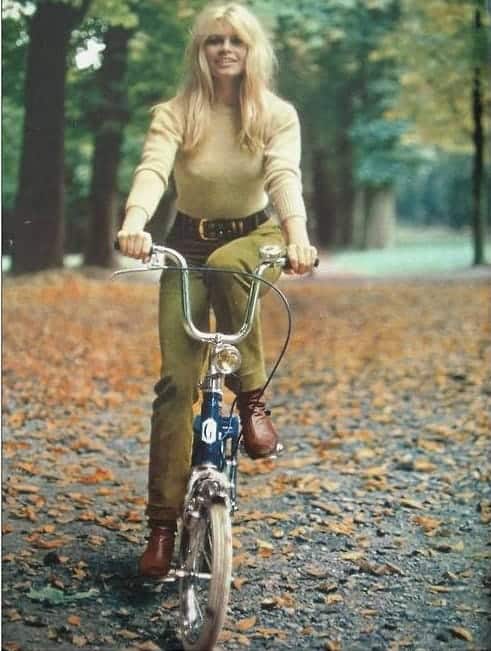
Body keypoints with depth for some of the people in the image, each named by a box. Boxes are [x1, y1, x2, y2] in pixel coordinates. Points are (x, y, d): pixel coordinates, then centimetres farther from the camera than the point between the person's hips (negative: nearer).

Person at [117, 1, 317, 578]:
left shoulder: (277, 115, -8)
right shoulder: (174, 114, -9)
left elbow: (284, 176, -25)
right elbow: (152, 170, -27)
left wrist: (296, 235, -46)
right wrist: (134, 222, -49)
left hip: (252, 238, 0)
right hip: (187, 245, 1)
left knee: (226, 265, -39)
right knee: (175, 381, -8)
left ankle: (251, 397, -18)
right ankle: (163, 523, 1)